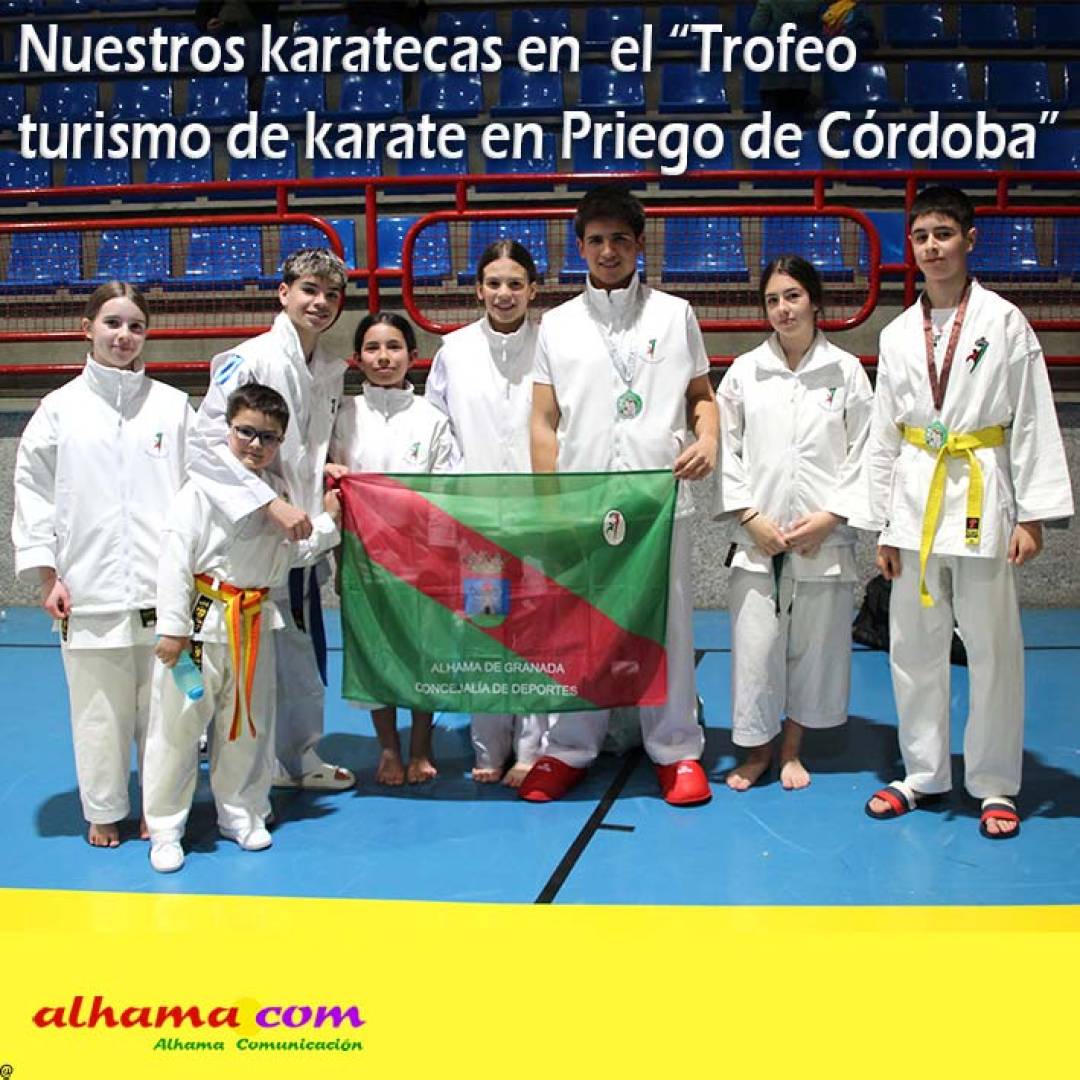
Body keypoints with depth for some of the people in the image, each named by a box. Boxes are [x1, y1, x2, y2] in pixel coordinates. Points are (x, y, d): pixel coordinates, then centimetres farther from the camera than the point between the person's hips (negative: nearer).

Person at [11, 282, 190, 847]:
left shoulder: (172, 405, 5)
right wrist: (47, 576, 0)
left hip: (163, 586, 1)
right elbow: (33, 490, 5)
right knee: (99, 708, 6)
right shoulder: (60, 407, 4)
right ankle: (104, 812, 24)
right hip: (90, 588, 0)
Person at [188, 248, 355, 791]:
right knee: (272, 656, -3)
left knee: (303, 651, 16)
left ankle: (299, 758, 32)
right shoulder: (250, 359, -13)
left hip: (302, 536, 8)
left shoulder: (331, 370, 11)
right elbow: (205, 444, -22)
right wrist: (272, 503, -26)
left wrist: (330, 469, 3)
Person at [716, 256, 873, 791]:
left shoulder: (847, 371, 2)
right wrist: (751, 517, -6)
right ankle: (757, 747, 20)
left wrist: (830, 516, -8)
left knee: (813, 642, 7)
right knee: (755, 642, 0)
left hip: (823, 538, 0)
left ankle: (792, 748, 25)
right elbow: (728, 450, 4)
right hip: (757, 537, 0)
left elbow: (862, 454, 3)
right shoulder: (744, 371, 4)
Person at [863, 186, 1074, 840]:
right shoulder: (899, 334, 9)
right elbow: (884, 435, 10)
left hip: (983, 497, -3)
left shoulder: (1004, 322, -2)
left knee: (993, 648, 2)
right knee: (914, 645, 9)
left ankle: (996, 785, 16)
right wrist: (882, 525, 8)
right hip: (915, 497, 4)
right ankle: (924, 773, 24)